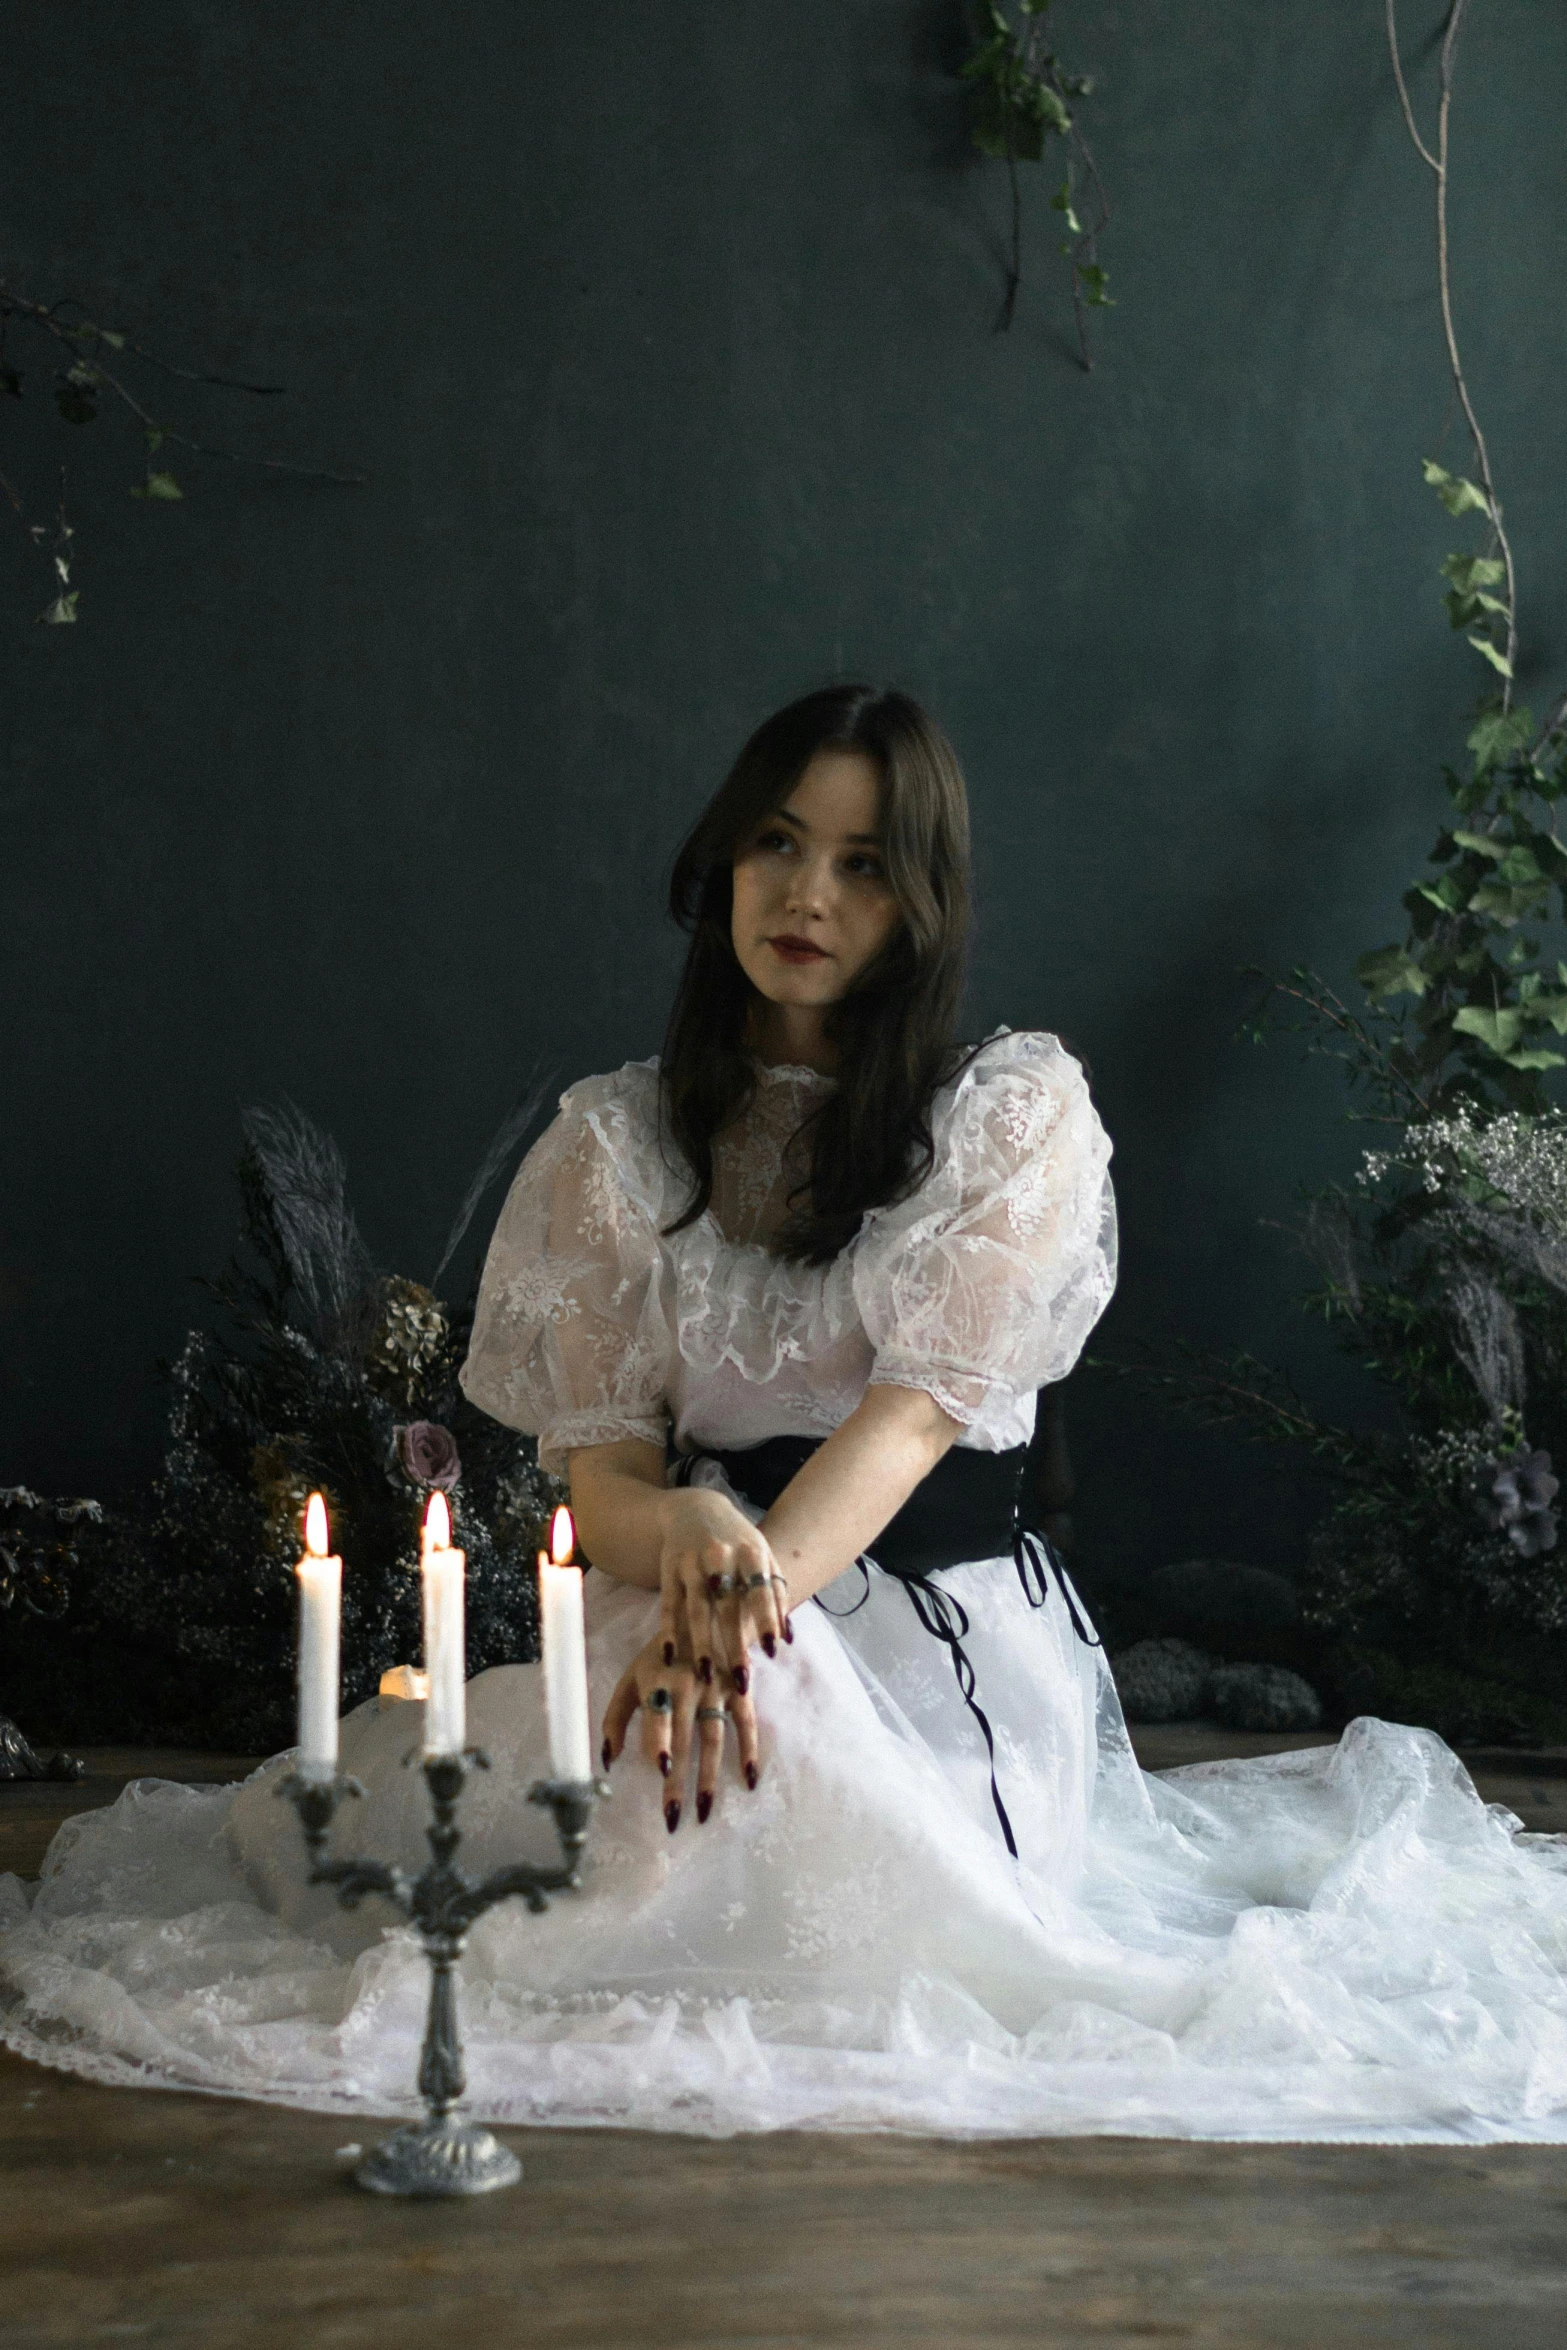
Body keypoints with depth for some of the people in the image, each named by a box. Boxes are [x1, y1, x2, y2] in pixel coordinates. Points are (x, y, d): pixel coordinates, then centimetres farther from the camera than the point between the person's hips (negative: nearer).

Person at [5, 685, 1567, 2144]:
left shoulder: (1015, 1110, 1)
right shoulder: (615, 1140, 8)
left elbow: (922, 1404, -12)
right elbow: (594, 1463, 0)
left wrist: (760, 1587, -30)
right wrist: (689, 1538, -26)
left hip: (951, 1634, -3)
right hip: (690, 1598, 3)